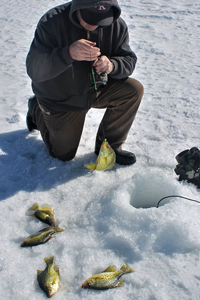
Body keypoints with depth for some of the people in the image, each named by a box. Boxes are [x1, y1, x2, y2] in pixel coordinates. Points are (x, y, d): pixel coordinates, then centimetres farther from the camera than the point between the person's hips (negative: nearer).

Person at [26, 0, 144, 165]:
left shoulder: (117, 25, -15)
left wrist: (112, 65, -36)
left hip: (96, 89, 4)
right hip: (60, 99, -3)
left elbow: (129, 60, -12)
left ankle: (109, 145, -2)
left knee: (134, 90, -20)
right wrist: (68, 53, -51)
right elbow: (33, 69, -34)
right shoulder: (52, 22, -27)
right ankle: (37, 110, 33)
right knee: (64, 154, 8)